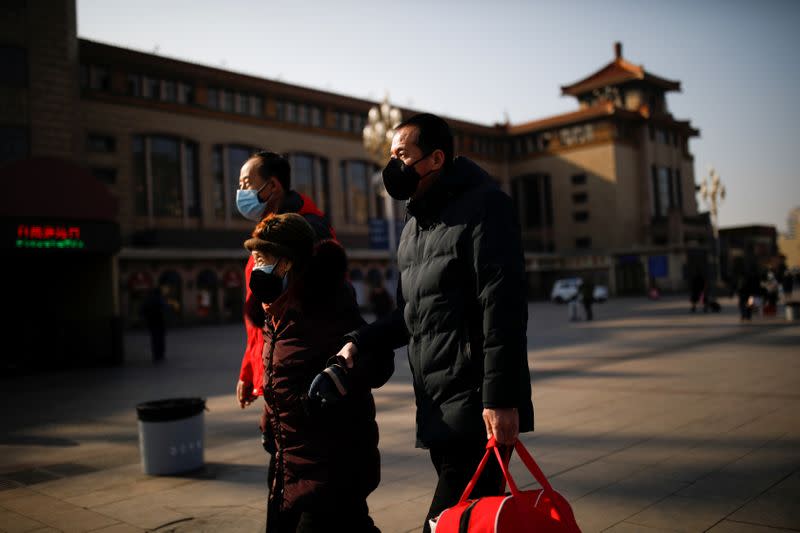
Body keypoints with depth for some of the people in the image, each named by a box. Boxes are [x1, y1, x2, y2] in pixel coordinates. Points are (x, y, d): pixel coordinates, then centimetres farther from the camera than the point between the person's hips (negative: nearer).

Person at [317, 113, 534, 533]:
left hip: (475, 407, -8)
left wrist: (500, 398, -21)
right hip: (437, 408, 8)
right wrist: (360, 342, 8)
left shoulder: (482, 206, -6)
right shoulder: (413, 228, 21)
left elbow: (502, 307, -16)